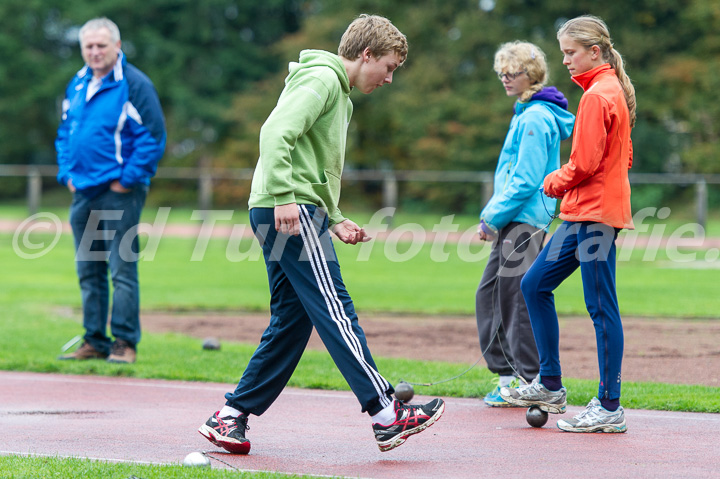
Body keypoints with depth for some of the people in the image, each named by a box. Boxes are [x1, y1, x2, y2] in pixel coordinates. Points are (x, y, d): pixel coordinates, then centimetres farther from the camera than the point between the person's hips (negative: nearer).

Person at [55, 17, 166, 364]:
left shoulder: (134, 85, -8)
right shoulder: (77, 86, 14)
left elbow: (153, 137, -11)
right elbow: (64, 133, 24)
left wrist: (126, 180, -13)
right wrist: (66, 173, 11)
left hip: (119, 192, -7)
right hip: (82, 192, 7)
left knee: (122, 269, -7)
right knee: (88, 271, 10)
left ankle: (125, 342, -3)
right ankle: (95, 341, 16)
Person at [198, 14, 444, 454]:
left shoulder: (340, 94, 25)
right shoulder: (322, 79, -7)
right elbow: (277, 133, -22)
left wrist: (335, 219, 20)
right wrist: (284, 197, -27)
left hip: (295, 210, 11)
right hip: (289, 212, -11)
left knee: (292, 320, 9)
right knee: (335, 311, -11)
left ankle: (231, 418, 11)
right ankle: (388, 417, -14)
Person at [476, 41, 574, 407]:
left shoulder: (535, 118, -13)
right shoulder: (524, 114, 18)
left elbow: (526, 180, -18)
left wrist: (494, 216, -13)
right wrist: (490, 215, 16)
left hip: (525, 221, -10)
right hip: (512, 220, 10)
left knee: (518, 296, -7)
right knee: (489, 293, 12)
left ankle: (532, 382, -3)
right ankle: (508, 374, 17)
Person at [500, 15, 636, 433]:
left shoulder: (598, 95, -14)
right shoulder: (612, 91, 16)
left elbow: (585, 163, -19)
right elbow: (623, 157, 20)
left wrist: (555, 182, 0)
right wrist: (565, 184, 12)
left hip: (595, 215, -10)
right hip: (583, 214, 10)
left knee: (602, 308, -6)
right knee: (535, 285, 14)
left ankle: (610, 408, -2)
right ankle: (550, 386, 19)